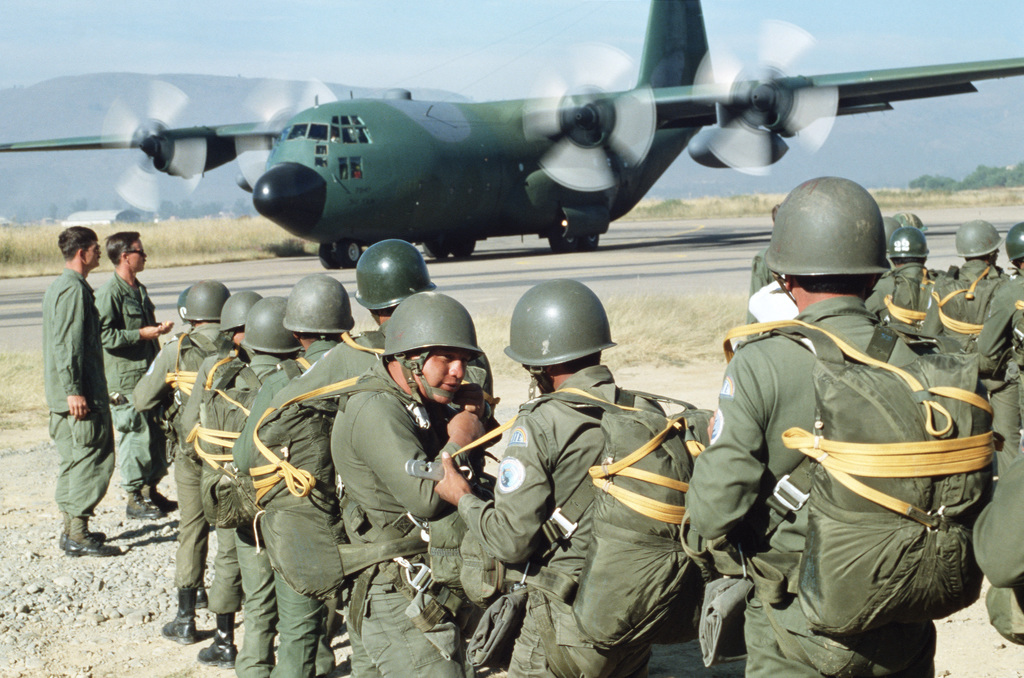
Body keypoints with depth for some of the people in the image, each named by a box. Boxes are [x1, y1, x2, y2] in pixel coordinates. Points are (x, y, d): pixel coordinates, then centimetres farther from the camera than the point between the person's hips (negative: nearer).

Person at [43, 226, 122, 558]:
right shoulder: (74, 290, -16)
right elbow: (68, 345, -22)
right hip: (81, 394, -10)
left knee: (72, 460, 15)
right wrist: (74, 390, -23)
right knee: (92, 459, -6)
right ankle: (78, 536, -5)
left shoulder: (57, 287, 17)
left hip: (63, 394, 10)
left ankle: (72, 530, 21)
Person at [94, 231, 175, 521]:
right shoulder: (109, 293, -13)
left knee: (158, 433, 11)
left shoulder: (138, 289, 17)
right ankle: (134, 499, 6)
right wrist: (142, 334, -19)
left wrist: (158, 328, 14)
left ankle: (151, 490, 23)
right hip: (126, 380, -9)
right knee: (136, 435, -5)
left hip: (148, 374, 9)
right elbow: (104, 335, -20)